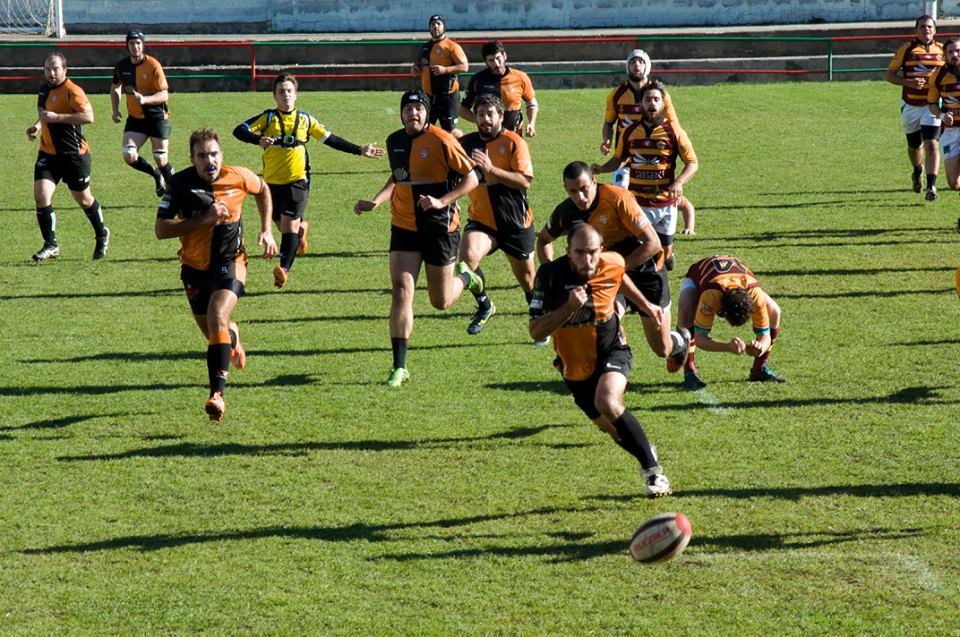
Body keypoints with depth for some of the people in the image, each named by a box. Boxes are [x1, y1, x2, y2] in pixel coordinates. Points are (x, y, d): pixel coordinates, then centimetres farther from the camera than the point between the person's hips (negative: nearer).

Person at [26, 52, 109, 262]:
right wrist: (37, 126, 7)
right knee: (41, 195, -11)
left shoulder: (72, 91, -16)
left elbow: (88, 116, -28)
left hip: (74, 154, -6)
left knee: (83, 199, 9)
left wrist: (57, 117, -30)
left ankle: (102, 235, 35)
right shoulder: (44, 89, 9)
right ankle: (50, 245, -1)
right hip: (48, 153, 6)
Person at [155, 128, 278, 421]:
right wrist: (204, 219, -29)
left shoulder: (238, 177, -11)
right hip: (195, 268, 2)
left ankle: (217, 394, -31)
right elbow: (161, 229, -20)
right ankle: (233, 341, 56)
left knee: (217, 319, -27)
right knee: (213, 333, 16)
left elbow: (262, 190, 14)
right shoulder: (180, 183, -15)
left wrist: (266, 230, 7)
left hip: (230, 263, -2)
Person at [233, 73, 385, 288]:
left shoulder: (305, 119, 7)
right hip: (272, 181, 1)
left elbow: (330, 139, 16)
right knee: (282, 225, 15)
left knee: (289, 224, -16)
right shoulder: (268, 118, 1)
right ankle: (301, 229, 49)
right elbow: (240, 131, -11)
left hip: (297, 180, -1)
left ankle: (284, 268, -24)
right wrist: (259, 139, -31)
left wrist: (359, 150, 14)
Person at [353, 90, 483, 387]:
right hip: (404, 226, 4)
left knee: (441, 302, 6)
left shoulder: (441, 141, -14)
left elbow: (471, 178, -9)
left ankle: (465, 277, 43)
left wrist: (442, 201, -21)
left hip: (439, 227, -4)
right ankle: (399, 367, -8)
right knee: (401, 292, -11)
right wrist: (375, 201, 9)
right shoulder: (394, 141, 5)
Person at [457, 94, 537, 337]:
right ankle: (484, 306, -3)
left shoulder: (513, 142, -10)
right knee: (467, 256, -27)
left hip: (516, 222, -2)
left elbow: (525, 181, -20)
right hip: (482, 219, 2)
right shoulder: (466, 143, 2)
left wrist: (491, 169, -29)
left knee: (527, 278, 11)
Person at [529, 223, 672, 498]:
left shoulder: (613, 265, -15)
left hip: (612, 351, -1)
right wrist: (569, 307, -36)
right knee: (610, 427, 13)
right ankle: (643, 450, 47)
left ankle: (653, 470, -20)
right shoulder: (550, 275, -23)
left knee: (607, 402, -30)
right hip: (576, 366, 2)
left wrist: (646, 304, 24)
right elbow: (536, 331, -23)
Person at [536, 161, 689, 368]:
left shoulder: (617, 199, -29)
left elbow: (652, 243, -28)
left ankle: (681, 342, 39)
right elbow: (544, 239, 9)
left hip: (645, 269, -4)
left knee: (662, 349, 2)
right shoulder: (566, 212, -12)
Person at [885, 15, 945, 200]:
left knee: (931, 143, -17)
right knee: (914, 145, 16)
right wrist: (908, 82, -17)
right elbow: (889, 74, -1)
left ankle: (931, 185, -20)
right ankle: (917, 173, 46)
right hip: (910, 106, 1)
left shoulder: (942, 50, 4)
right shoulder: (906, 49, 0)